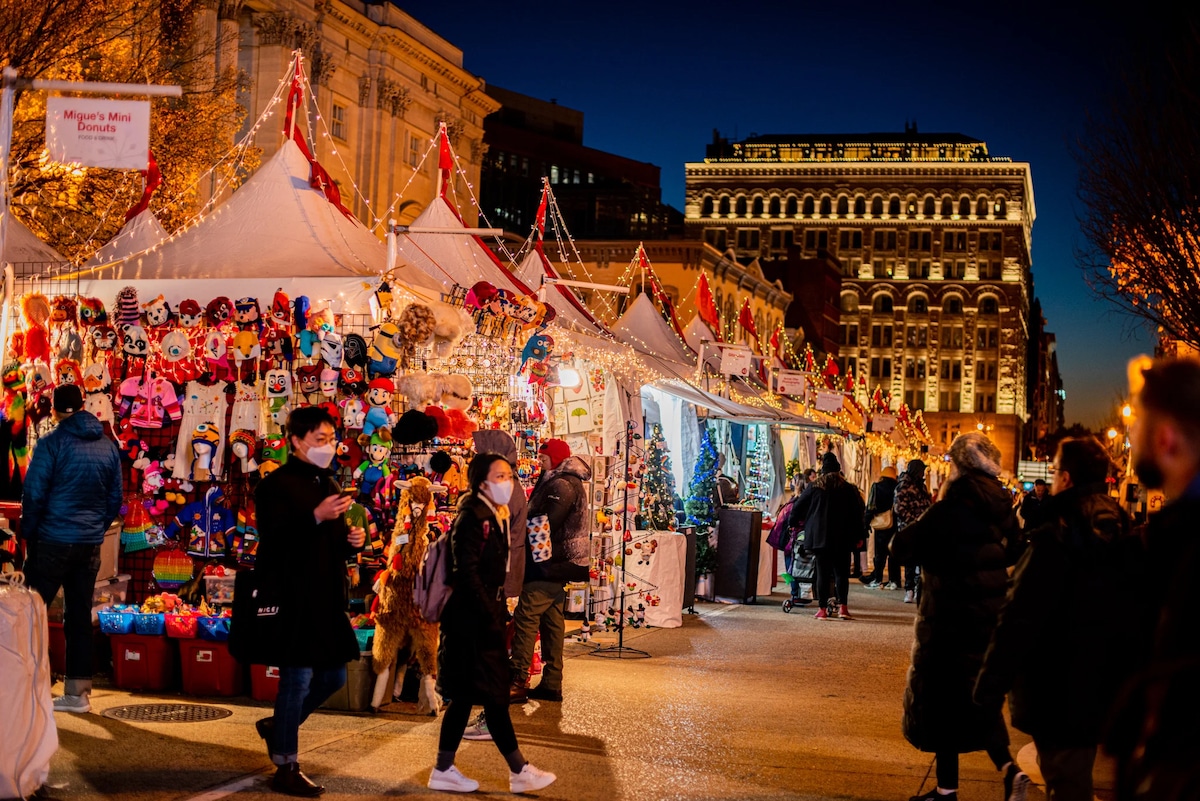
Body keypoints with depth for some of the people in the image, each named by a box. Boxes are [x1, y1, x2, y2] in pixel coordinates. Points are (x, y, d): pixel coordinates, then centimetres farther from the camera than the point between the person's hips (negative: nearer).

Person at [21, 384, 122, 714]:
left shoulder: (52, 444, -9)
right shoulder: (108, 446, 7)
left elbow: (33, 493, -10)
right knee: (80, 617, 9)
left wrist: (28, 534, 1)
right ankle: (78, 692, 11)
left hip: (53, 541, -5)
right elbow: (115, 498, 11)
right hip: (91, 545, 5)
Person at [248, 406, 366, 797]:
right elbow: (273, 541, -21)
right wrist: (317, 516, -29)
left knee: (334, 676, 14)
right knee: (298, 678, -3)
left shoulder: (329, 484, 16)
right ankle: (286, 769, 8)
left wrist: (354, 541, 2)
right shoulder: (277, 484, -9)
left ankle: (278, 725, 34)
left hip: (327, 600, 8)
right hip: (293, 599, -8)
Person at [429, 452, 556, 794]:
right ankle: (519, 772, 2)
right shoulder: (472, 518, -14)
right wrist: (491, 616, -19)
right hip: (472, 621, -9)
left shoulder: (496, 517, 14)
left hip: (485, 619, 9)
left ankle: (443, 771, 16)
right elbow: (466, 574, -19)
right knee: (494, 695, -3)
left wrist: (499, 613, 10)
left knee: (465, 697, 11)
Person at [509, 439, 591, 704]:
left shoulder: (560, 485, -15)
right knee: (552, 620, 11)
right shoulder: (572, 483, 18)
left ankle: (518, 682, -14)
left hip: (549, 564, -11)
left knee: (526, 617, -12)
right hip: (559, 563, 11)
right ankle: (551, 683, 14)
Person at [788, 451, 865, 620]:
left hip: (819, 535, 0)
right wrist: (858, 536, 10)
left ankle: (822, 609, 2)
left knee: (822, 572, 4)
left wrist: (795, 522, 25)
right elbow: (858, 512, 3)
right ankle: (842, 606, -7)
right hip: (842, 538, 0)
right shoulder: (849, 489, 1)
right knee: (841, 571, 5)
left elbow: (797, 508, 6)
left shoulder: (814, 487, 1)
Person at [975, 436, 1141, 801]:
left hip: (1058, 693, -7)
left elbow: (1019, 621, -22)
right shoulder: (1123, 537, 3)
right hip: (1104, 690, 7)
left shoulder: (1055, 541, -21)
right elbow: (1137, 617, 12)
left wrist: (991, 686, -15)